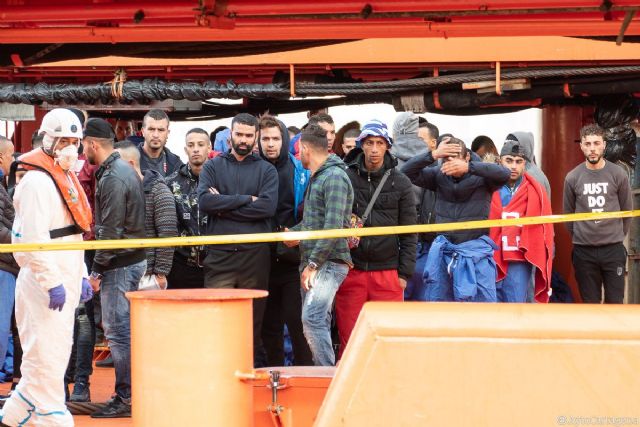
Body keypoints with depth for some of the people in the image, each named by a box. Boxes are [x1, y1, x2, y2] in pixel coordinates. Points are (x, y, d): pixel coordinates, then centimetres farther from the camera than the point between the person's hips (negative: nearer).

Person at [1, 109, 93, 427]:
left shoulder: (66, 179, 17)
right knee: (46, 358, -7)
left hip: (64, 281, 10)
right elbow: (33, 240, -21)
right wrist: (53, 282, -22)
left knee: (55, 357, 14)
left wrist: (80, 277, 19)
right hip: (44, 284, -10)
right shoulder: (37, 181, -14)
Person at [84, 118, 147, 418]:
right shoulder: (123, 169, 14)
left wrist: (97, 270, -14)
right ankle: (130, 393, 18)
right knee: (123, 329, 13)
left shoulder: (112, 178, -17)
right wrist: (102, 267, 18)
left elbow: (111, 232, -20)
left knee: (117, 331, -6)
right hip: (133, 259, 10)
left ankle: (125, 399, -3)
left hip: (119, 265, -10)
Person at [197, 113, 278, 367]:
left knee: (254, 318, 5)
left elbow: (268, 207, -8)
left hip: (255, 254, 0)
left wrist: (223, 207, -7)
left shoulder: (266, 170, 10)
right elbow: (204, 202, -6)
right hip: (220, 254, 0)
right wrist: (245, 199, -9)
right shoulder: (213, 167, 11)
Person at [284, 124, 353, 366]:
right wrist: (294, 233, 7)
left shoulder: (334, 177, -10)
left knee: (312, 318, -21)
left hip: (329, 262, -10)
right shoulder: (316, 178, 21)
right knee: (317, 321, 9)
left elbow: (334, 226, -18)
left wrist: (313, 264, -19)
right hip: (312, 262, 10)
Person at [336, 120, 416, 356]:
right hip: (350, 272, 0)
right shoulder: (345, 178, 4)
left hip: (387, 271, 0)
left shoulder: (400, 183, 6)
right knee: (349, 339, 1)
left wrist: (405, 273, 2)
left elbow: (409, 233, 7)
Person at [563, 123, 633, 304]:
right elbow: (568, 214, 10)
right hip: (584, 251, 1)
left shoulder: (619, 175, -2)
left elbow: (627, 210, 7)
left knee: (615, 303, 1)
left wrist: (618, 236, 11)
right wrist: (579, 237, 11)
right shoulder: (572, 178, 0)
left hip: (613, 250, -1)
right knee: (590, 304, 7)